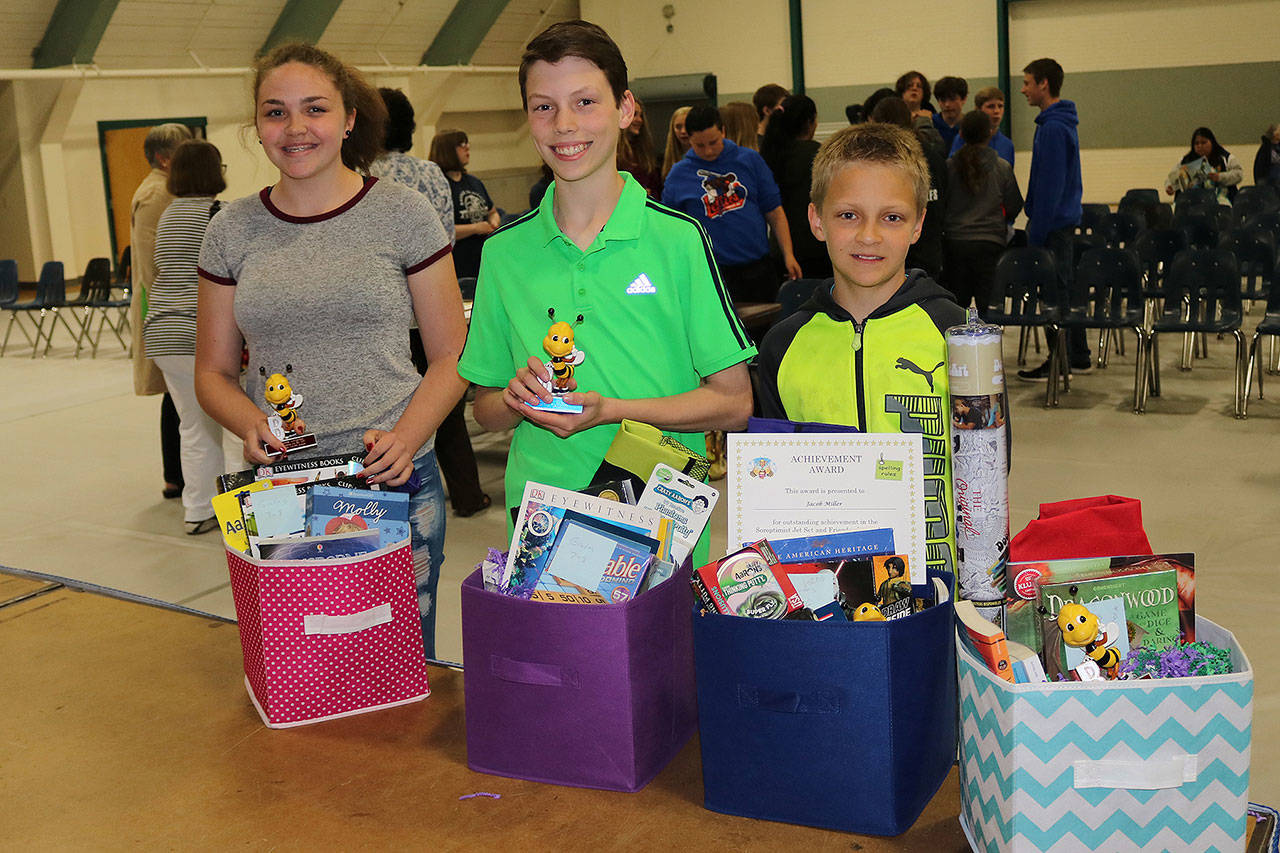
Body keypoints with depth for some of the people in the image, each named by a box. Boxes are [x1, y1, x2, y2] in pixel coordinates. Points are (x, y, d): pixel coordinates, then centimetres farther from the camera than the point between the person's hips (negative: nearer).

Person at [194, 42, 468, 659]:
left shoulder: (402, 214, -1)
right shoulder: (232, 231, 6)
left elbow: (451, 359, 1)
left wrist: (405, 439, -15)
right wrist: (252, 426, -10)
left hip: (394, 478, -2)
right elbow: (213, 372, 12)